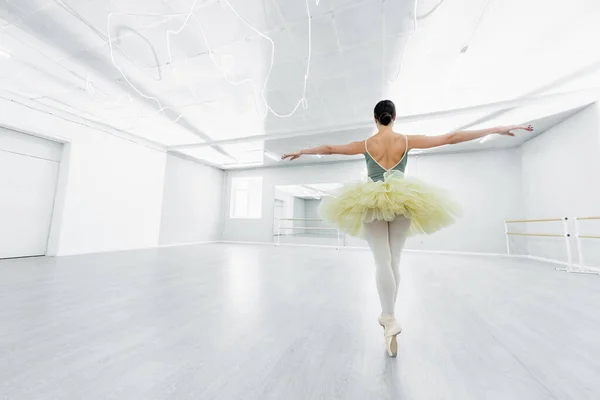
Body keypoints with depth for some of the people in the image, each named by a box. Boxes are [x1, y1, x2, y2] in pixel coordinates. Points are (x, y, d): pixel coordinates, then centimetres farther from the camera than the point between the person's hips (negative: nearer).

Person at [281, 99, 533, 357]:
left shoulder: (365, 145, 3)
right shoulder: (407, 141, 3)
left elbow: (329, 149, 11)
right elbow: (452, 138, 8)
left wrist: (301, 151, 24)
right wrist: (498, 129, 20)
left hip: (371, 203, -1)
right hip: (402, 202, 2)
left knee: (382, 262, -3)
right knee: (394, 261, 10)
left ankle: (390, 319, -13)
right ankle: (387, 314, 21)